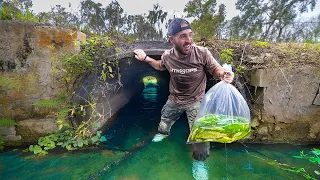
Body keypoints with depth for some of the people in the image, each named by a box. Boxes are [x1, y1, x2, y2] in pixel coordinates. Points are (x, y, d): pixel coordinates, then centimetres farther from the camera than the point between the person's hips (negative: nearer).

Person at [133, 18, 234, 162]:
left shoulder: (202, 53, -26)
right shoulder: (167, 56, -16)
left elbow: (215, 69, -9)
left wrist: (223, 74, -32)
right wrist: (145, 58, 5)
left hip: (196, 101, -3)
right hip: (174, 100, 3)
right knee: (164, 121, 26)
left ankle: (200, 161, 33)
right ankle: (163, 133, 65)